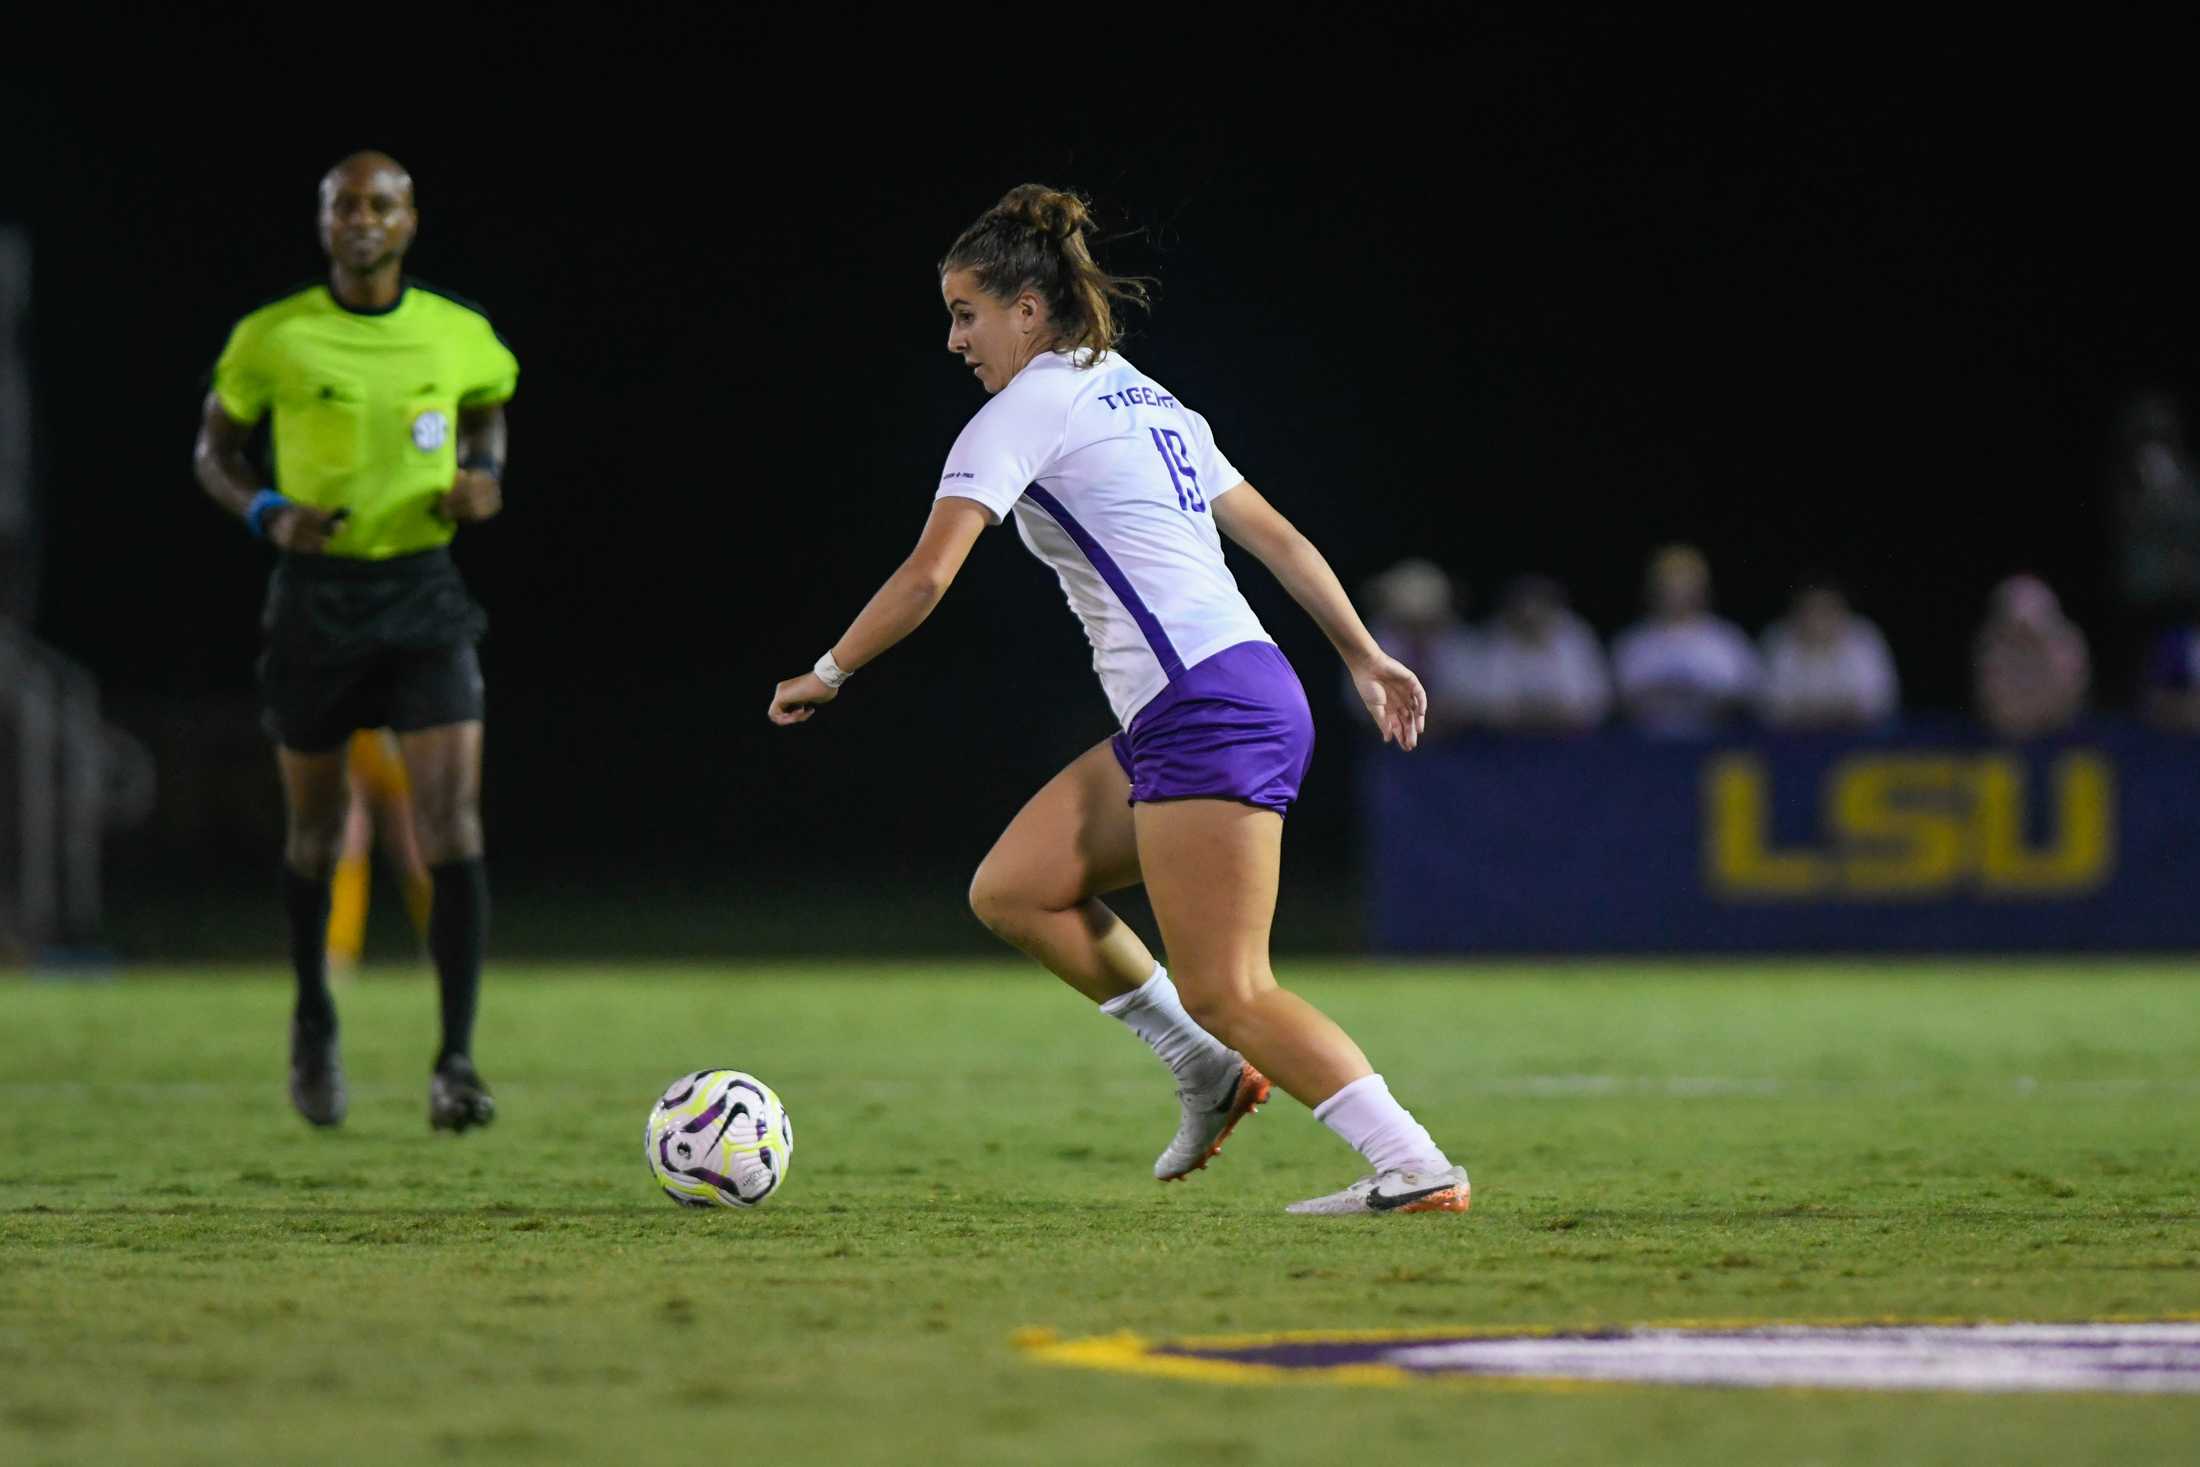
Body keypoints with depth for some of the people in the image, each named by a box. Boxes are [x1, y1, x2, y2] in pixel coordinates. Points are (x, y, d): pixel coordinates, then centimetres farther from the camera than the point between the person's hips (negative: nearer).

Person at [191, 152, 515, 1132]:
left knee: (453, 829, -14)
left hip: (424, 595, 0)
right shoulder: (270, 340, -5)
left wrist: (485, 480, -1)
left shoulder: (460, 336, 0)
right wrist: (267, 515, -13)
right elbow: (214, 451, 7)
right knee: (315, 834, 11)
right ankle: (312, 1019, 38)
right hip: (315, 598, 0)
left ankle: (456, 1064, -14)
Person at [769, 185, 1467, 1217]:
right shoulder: (1143, 398, 21)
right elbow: (1275, 536, 23)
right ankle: (1208, 1070, 12)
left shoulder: (1025, 412, -5)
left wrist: (827, 674, 1)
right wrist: (1365, 657, 27)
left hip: (1207, 713, -9)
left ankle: (1418, 1168, -16)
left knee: (1227, 992, -11)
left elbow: (926, 576, -11)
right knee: (1013, 889, 12)